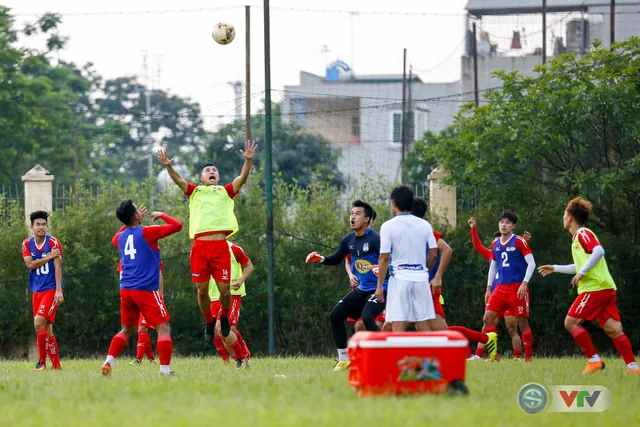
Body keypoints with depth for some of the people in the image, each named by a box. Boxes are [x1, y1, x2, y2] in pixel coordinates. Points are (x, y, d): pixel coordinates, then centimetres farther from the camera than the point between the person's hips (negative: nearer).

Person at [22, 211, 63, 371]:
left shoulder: (53, 242, -6)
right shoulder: (27, 244, 7)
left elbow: (57, 266, -10)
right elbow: (30, 264, -5)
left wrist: (59, 290, -16)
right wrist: (49, 257, -14)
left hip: (52, 289, -5)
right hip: (36, 290, 5)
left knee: (39, 323, -19)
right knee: (46, 329, 6)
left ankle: (42, 362, -12)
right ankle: (56, 364, 12)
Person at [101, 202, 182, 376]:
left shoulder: (120, 237, 11)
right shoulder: (147, 232, -7)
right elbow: (177, 225, -2)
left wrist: (132, 223, 38)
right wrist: (161, 215, 14)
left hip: (125, 290, 6)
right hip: (146, 290, -6)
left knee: (127, 330, 20)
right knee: (164, 329, -4)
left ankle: (108, 361, 4)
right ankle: (165, 369, -14)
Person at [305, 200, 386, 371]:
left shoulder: (375, 239, -17)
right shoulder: (349, 240, 6)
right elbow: (336, 259, 21)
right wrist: (319, 259, 4)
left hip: (378, 289, -8)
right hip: (361, 290, 8)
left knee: (367, 318, -30)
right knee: (335, 315, 5)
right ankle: (344, 359, 16)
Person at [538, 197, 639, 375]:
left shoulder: (582, 233, -4)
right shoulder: (578, 237, 24)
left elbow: (599, 251, -22)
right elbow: (580, 266, 37)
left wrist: (582, 272, -20)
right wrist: (555, 268, 43)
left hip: (594, 288, -9)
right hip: (606, 288, 9)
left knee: (571, 322, -5)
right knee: (613, 328, 0)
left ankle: (594, 360, -10)